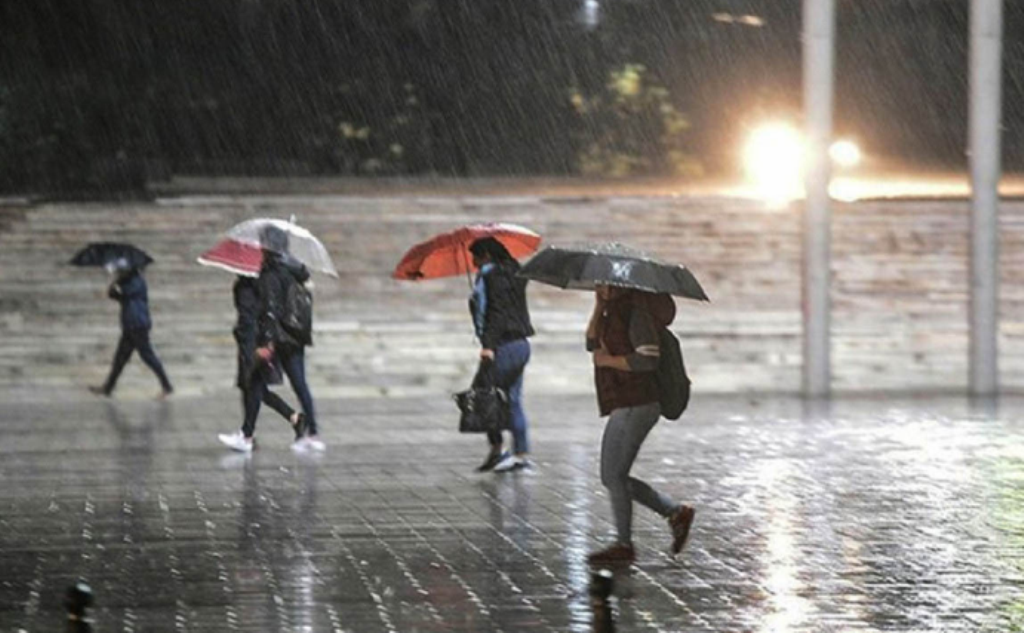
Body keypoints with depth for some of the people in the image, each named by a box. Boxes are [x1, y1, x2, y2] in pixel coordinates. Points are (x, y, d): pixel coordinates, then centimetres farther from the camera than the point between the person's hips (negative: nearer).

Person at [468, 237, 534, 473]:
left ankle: (496, 449, -1)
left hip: (503, 346, -9)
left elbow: (496, 311, -19)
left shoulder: (490, 275, -10)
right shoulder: (512, 272, 16)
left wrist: (488, 344, -24)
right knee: (512, 400, 13)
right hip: (521, 345, 9)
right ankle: (521, 453, 13)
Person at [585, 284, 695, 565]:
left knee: (614, 475, -3)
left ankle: (624, 545, 7)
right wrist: (599, 307, -1)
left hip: (636, 406, -10)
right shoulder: (614, 311, 16)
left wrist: (609, 361, -14)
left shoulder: (635, 311, -14)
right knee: (612, 477, 12)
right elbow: (592, 342, 10)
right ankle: (676, 513, 16)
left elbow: (648, 359, -22)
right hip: (624, 406, 10)